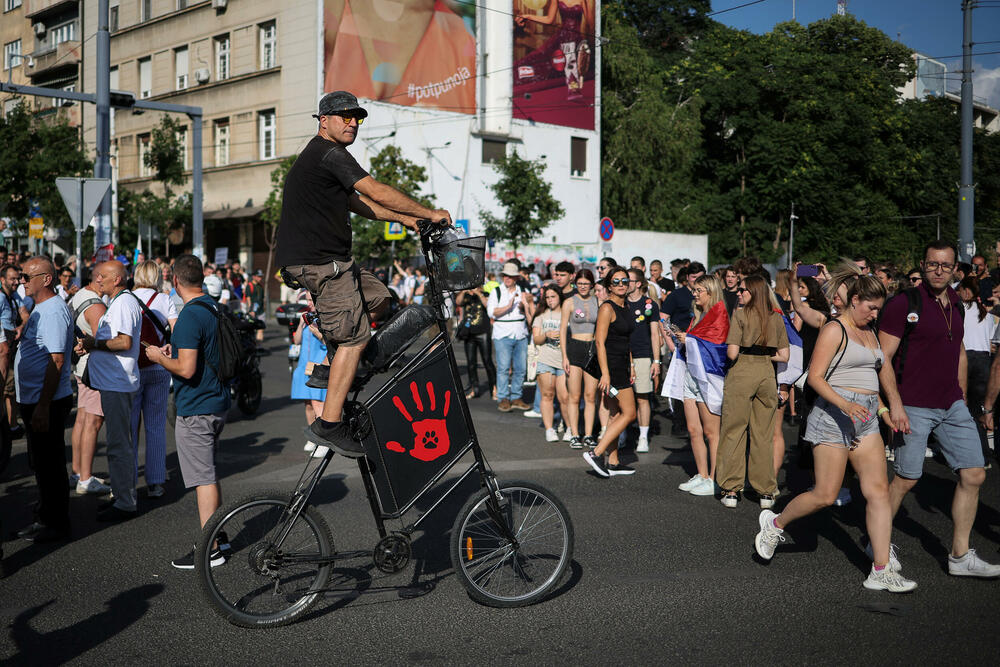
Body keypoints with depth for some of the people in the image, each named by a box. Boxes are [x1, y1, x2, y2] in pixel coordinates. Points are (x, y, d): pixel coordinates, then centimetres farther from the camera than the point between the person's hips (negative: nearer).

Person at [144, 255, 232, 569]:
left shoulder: (190, 316, -20)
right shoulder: (215, 308, 9)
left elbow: (186, 368, -25)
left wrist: (159, 357, -8)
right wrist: (177, 348, 18)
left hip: (195, 410, -9)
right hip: (218, 403, 10)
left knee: (203, 479, -3)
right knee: (209, 475, 19)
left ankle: (210, 550, 2)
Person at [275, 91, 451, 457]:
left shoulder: (316, 157, 23)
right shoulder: (330, 153, -11)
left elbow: (358, 203, 26)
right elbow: (378, 193, -17)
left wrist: (406, 219, 21)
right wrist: (430, 214, -9)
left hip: (324, 260, 10)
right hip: (319, 262, -10)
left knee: (378, 298, 21)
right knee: (354, 337, -9)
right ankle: (328, 424, -8)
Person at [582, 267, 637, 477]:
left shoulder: (624, 307, 14)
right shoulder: (607, 308, -13)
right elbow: (600, 342, -18)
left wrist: (631, 366, 22)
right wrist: (605, 374, -23)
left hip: (622, 364, 9)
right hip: (612, 365, -9)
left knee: (617, 414, 10)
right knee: (629, 413, -10)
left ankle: (613, 462, 16)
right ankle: (596, 453, -9)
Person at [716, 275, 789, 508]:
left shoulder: (740, 316, -6)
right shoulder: (776, 318, 8)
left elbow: (732, 353, -12)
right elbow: (784, 356, 8)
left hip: (742, 373, -4)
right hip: (767, 375, 4)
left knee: (733, 431, 4)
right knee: (763, 435, 10)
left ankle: (731, 490, 4)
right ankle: (766, 492, 14)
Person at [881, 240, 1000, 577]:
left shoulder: (956, 305, 11)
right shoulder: (904, 303, -10)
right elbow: (883, 358, -13)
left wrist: (962, 399, 19)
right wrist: (895, 405, -20)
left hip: (952, 407, 7)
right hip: (914, 408, -7)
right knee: (906, 479, 1)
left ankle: (960, 556, 14)